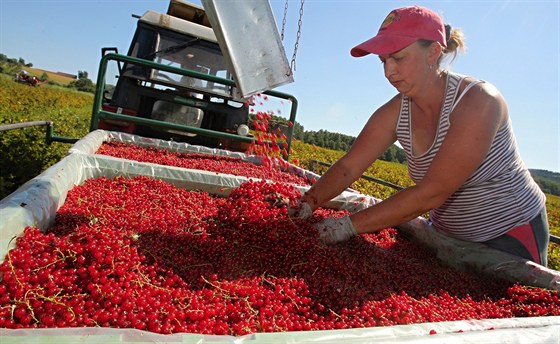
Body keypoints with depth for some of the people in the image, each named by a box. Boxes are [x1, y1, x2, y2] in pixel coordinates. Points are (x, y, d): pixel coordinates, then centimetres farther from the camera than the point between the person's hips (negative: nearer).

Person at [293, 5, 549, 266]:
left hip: (512, 235, -5)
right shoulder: (395, 113, -11)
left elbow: (431, 193, -35)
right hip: (448, 234, 5)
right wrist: (306, 204, -29)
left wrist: (350, 225, -35)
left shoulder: (478, 101, -29)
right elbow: (347, 167, -13)